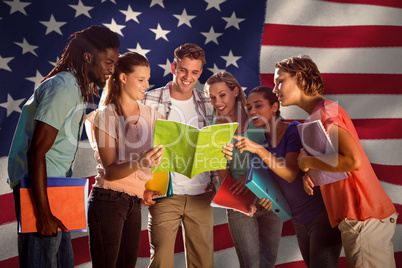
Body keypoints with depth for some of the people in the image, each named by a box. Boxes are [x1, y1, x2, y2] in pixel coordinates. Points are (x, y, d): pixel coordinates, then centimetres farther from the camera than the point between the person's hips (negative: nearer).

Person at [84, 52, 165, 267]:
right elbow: (110, 171, -14)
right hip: (108, 200, -6)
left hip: (135, 203, 6)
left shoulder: (151, 115, 8)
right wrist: (140, 163, -31)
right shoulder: (105, 116, -8)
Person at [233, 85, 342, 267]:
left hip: (322, 216, -8)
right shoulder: (266, 143, 9)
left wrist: (257, 149, -32)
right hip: (300, 221, 8)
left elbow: (290, 174, -25)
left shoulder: (294, 130, -12)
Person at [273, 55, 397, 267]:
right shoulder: (317, 115, 17)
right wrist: (308, 171, 3)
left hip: (364, 220, -10)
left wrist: (308, 162, -12)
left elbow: (353, 160, -26)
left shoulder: (325, 112, -13)